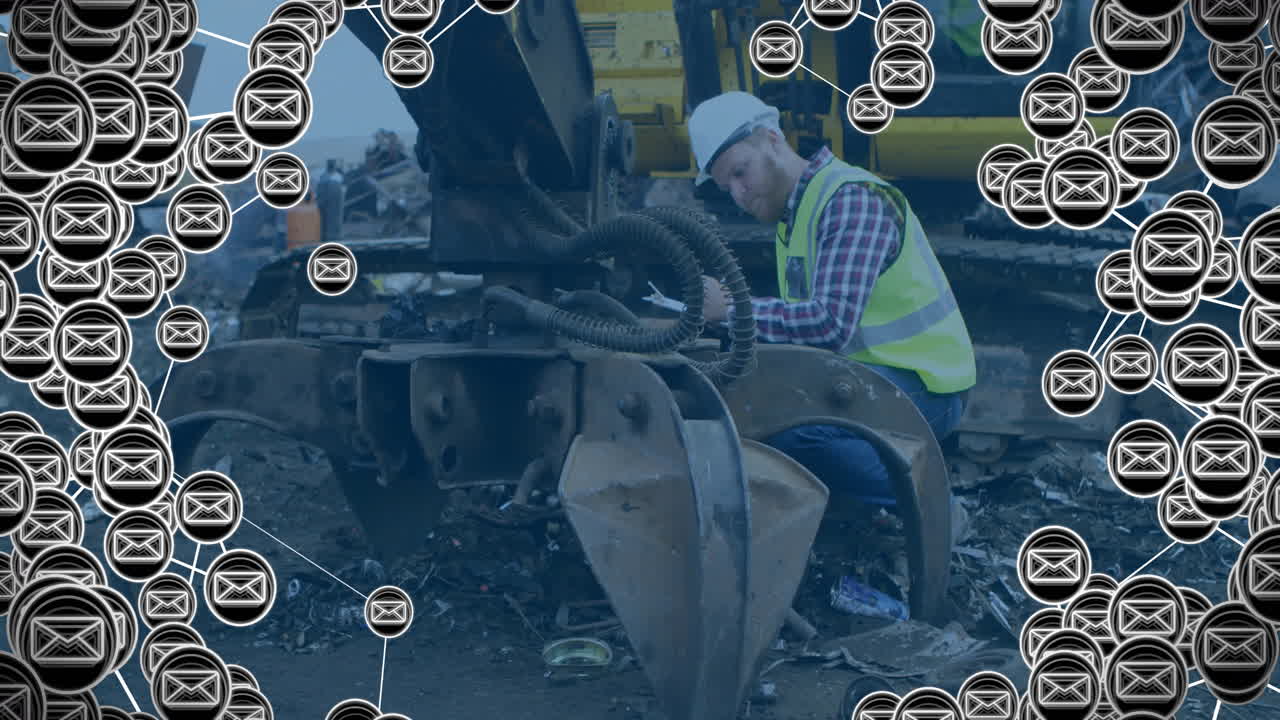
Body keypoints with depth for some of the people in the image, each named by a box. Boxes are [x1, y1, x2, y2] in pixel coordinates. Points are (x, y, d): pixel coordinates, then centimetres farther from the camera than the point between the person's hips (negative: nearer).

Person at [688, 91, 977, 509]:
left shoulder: (852, 198, -17)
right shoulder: (793, 211, 15)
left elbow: (832, 324, -28)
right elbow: (806, 321, 12)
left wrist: (732, 309, -23)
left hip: (921, 385, -10)